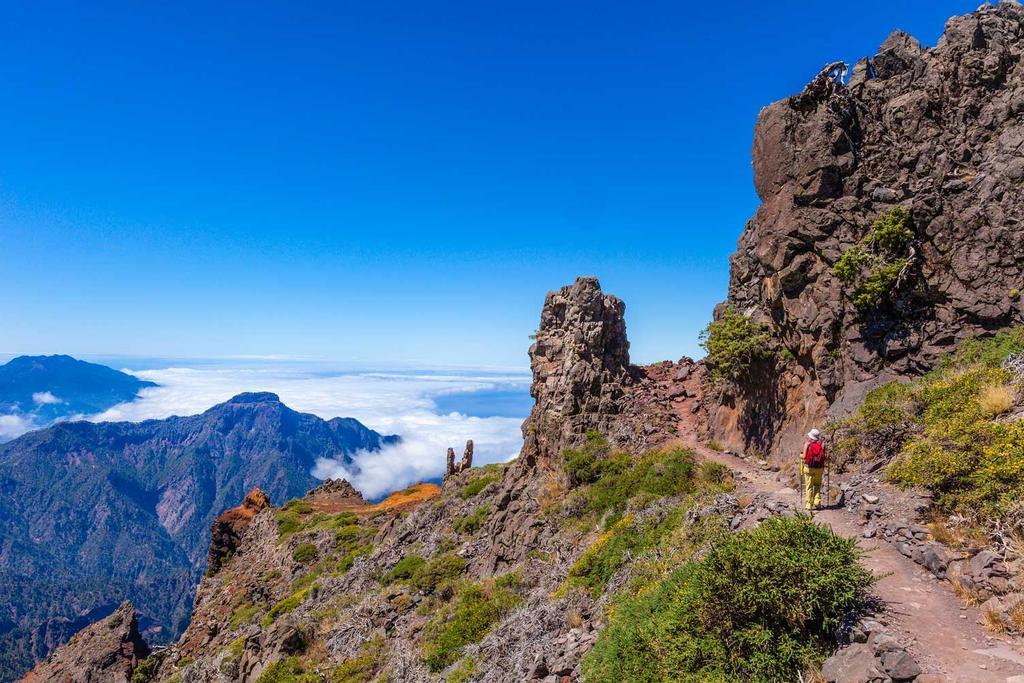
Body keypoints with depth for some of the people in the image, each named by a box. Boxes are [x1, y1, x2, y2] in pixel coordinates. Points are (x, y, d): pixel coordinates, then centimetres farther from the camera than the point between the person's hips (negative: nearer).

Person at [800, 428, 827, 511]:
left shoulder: (807, 444, -6)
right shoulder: (822, 444, -1)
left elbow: (804, 456, -11)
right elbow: (825, 457, -5)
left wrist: (801, 456, 12)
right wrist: (827, 457, 18)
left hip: (809, 468, -2)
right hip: (819, 468, 2)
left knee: (809, 487, 7)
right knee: (817, 486, 19)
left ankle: (809, 504, 7)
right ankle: (817, 503, 9)